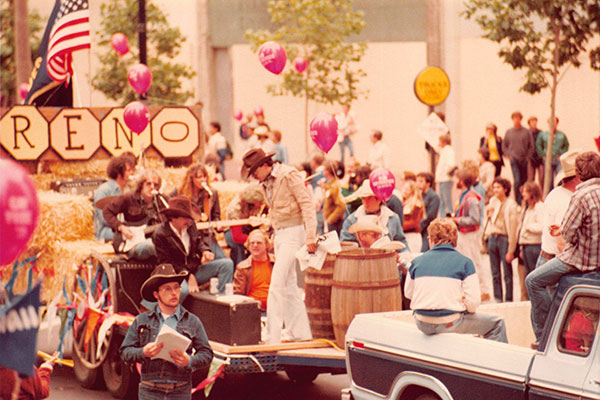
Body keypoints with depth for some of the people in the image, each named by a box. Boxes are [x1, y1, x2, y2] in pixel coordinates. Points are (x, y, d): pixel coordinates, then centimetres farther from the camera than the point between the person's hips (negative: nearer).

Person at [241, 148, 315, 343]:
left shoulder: (289, 175, -12)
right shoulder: (266, 183, 12)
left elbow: (307, 204, -14)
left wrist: (310, 236, -19)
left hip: (293, 232, -9)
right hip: (279, 234, 9)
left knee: (277, 284, -14)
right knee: (289, 286, 10)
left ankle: (273, 337, -15)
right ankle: (301, 334, 16)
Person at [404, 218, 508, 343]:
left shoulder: (417, 261, 2)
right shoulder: (465, 262, -5)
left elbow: (408, 293, 13)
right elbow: (474, 301, -11)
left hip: (422, 325, 4)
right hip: (450, 324, -4)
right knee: (497, 323, 15)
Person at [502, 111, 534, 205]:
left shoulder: (526, 132, 2)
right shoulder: (508, 132, 5)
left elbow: (531, 146, 6)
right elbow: (504, 146, 13)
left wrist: (527, 157, -4)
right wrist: (509, 155, 0)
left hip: (524, 159, 1)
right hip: (514, 160, -1)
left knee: (524, 180, 8)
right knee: (517, 180, -12)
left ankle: (523, 199, 23)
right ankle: (518, 200, -9)